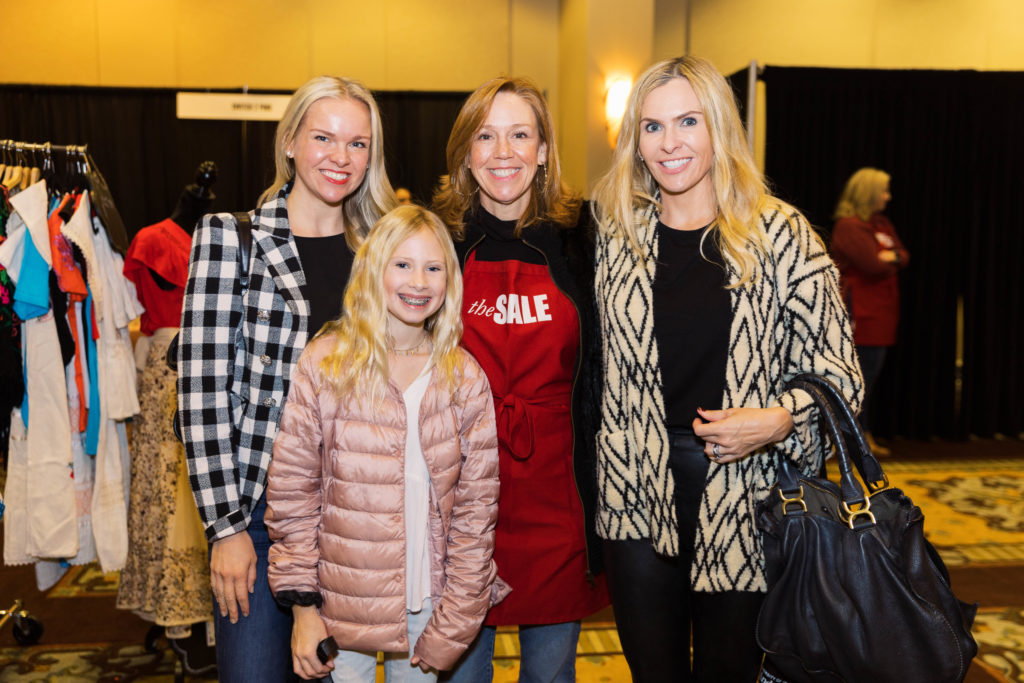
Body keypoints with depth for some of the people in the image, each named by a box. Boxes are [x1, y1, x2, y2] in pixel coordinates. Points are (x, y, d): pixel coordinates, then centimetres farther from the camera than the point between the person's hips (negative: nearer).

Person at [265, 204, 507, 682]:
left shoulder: (466, 379, -2)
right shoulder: (324, 364, -7)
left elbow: (477, 505, 0)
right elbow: (291, 491, -4)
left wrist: (454, 621, -3)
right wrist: (302, 606, -6)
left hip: (426, 603, 2)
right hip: (342, 603, -1)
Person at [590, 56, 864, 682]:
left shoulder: (781, 232, -2)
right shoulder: (617, 236, 5)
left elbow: (838, 369, -1)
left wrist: (779, 419, -18)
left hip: (747, 501, -1)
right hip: (638, 496, 2)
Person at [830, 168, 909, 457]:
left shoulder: (882, 224, 18)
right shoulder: (848, 226, -10)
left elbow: (904, 257, 11)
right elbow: (872, 265, -18)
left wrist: (886, 257, -9)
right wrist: (890, 261, 2)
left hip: (881, 312, 8)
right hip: (860, 312, -8)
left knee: (871, 376, 11)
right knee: (861, 377, -5)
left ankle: (865, 436, 18)